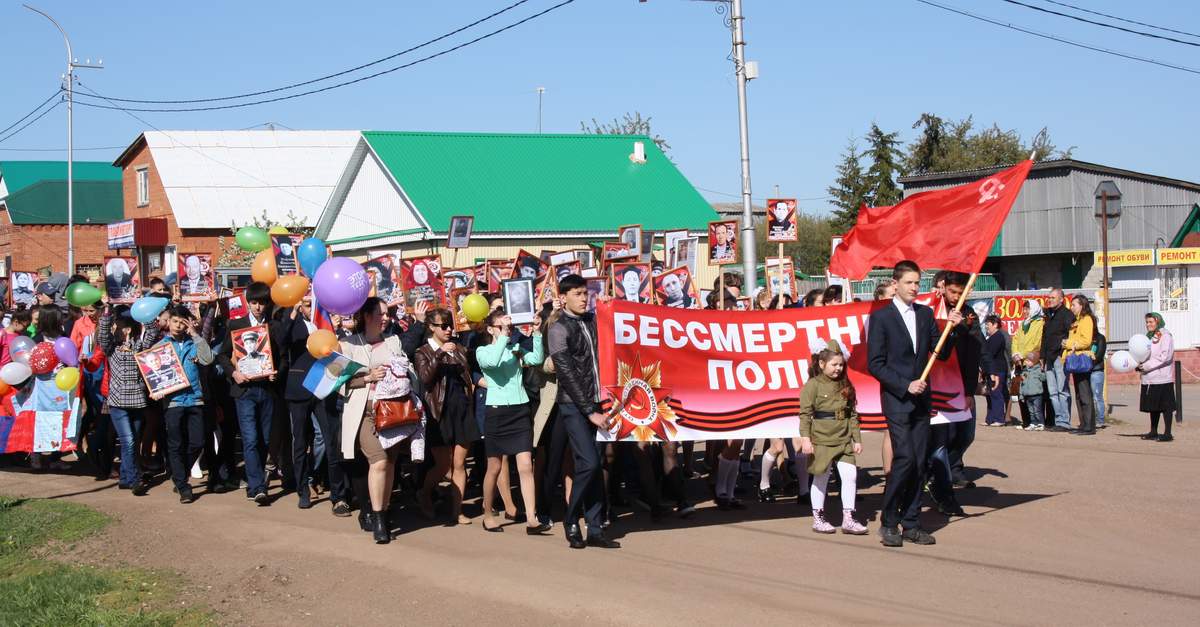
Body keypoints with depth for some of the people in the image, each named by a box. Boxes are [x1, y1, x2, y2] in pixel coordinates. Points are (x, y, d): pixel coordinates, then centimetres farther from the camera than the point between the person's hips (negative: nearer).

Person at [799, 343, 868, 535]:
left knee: (850, 475, -3)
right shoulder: (813, 385, -6)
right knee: (821, 478, 5)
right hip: (821, 440, -5)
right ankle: (818, 519, 16)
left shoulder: (846, 386, 11)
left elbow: (852, 415, 15)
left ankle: (848, 519, 4)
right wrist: (805, 438, -18)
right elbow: (805, 414, -10)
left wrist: (857, 439, 11)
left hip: (844, 440, 5)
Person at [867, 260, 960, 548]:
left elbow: (942, 354, 12)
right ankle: (888, 522, -3)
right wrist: (905, 385, -14)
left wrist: (952, 328, -3)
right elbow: (874, 364, -7)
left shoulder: (926, 314, 12)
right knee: (905, 458, -15)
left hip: (921, 399, 5)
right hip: (896, 400, -5)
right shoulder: (881, 317, -4)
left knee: (919, 463, 4)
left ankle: (910, 524, 12)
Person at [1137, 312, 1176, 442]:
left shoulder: (1165, 336, -7)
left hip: (1162, 378, -8)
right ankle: (1153, 432, 19)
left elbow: (1166, 357, -16)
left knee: (1165, 406, -5)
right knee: (1153, 406, 12)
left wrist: (1146, 366, -17)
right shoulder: (1150, 336, 18)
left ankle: (1167, 433, -4)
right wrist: (1140, 365, 3)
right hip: (1149, 378, 8)